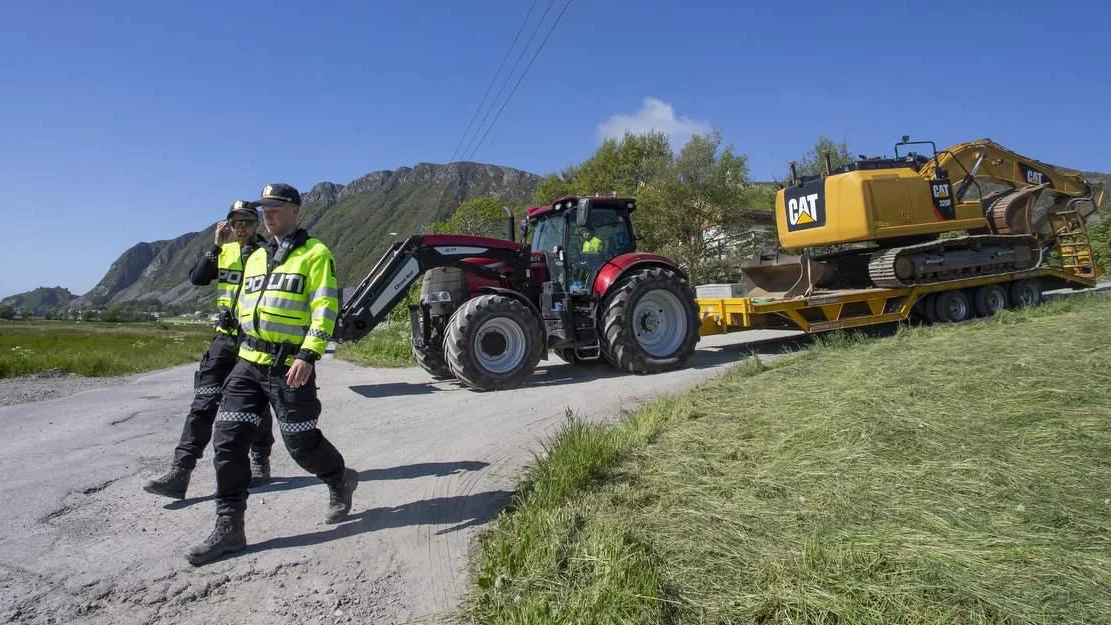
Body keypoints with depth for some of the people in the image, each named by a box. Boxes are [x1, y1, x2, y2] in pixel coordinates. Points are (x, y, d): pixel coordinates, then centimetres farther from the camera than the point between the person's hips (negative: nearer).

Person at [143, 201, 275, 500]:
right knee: (203, 404, -2)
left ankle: (260, 461, 25)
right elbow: (196, 278, -4)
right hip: (225, 339, 3)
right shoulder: (224, 251, 9)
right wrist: (217, 245, -13)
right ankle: (180, 471, -2)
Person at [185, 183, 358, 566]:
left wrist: (308, 355, -23)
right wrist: (248, 347, 20)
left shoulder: (315, 253, -5)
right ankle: (229, 528, 8)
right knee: (228, 440, 0)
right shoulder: (256, 258, 18)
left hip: (290, 367, -7)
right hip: (248, 363, 7)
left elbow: (325, 308, -14)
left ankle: (340, 481, 31)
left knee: (301, 442, 1)